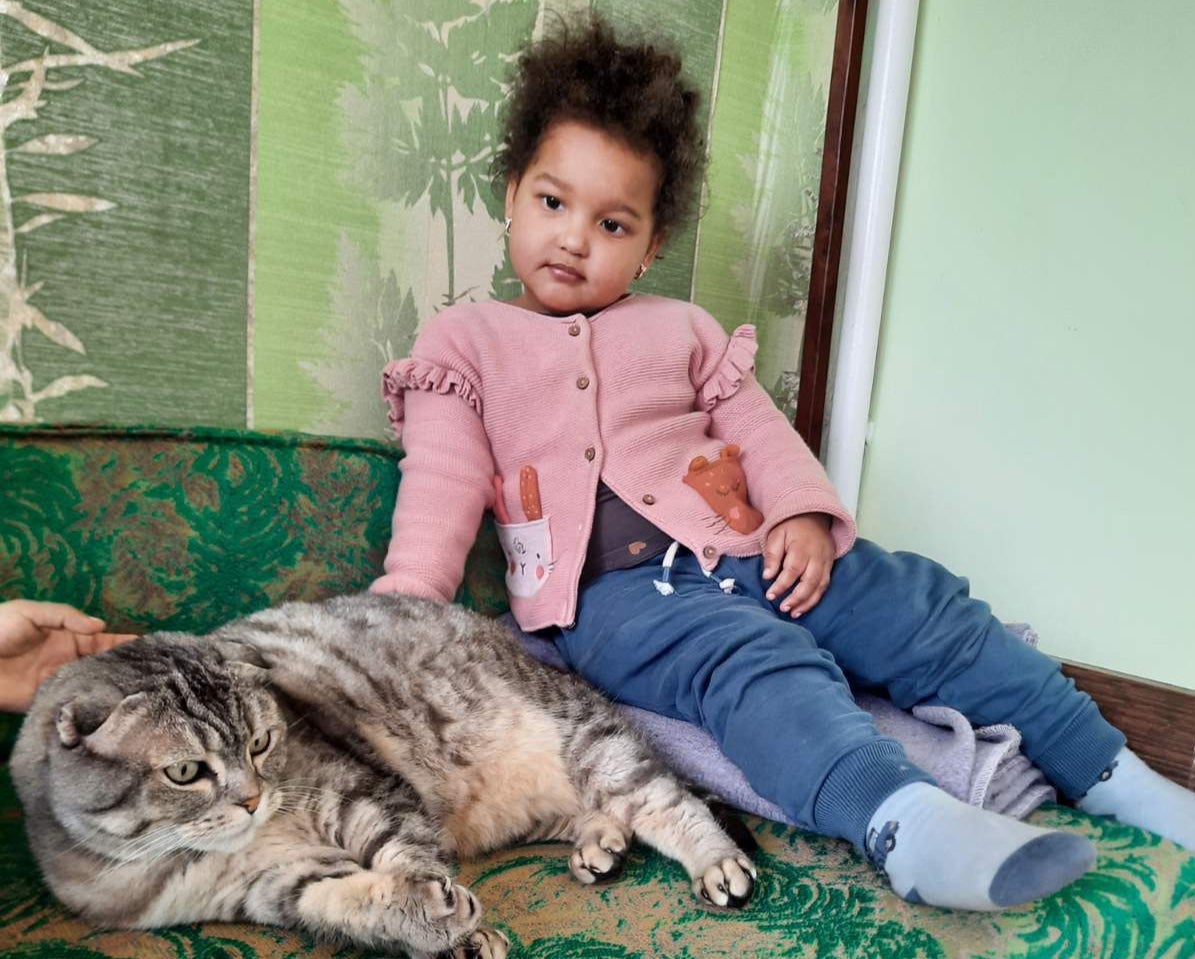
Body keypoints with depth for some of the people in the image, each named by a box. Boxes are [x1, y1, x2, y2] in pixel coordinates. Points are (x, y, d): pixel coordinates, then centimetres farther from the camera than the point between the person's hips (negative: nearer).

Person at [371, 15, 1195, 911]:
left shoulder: (682, 329, 21)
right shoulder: (463, 340, 11)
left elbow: (761, 428, 14)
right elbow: (444, 478, 1)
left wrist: (804, 514, -5)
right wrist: (407, 597, -13)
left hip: (746, 551, 5)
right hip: (615, 588, -4)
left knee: (931, 611, -5)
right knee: (763, 666, -33)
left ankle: (1113, 772, 6)